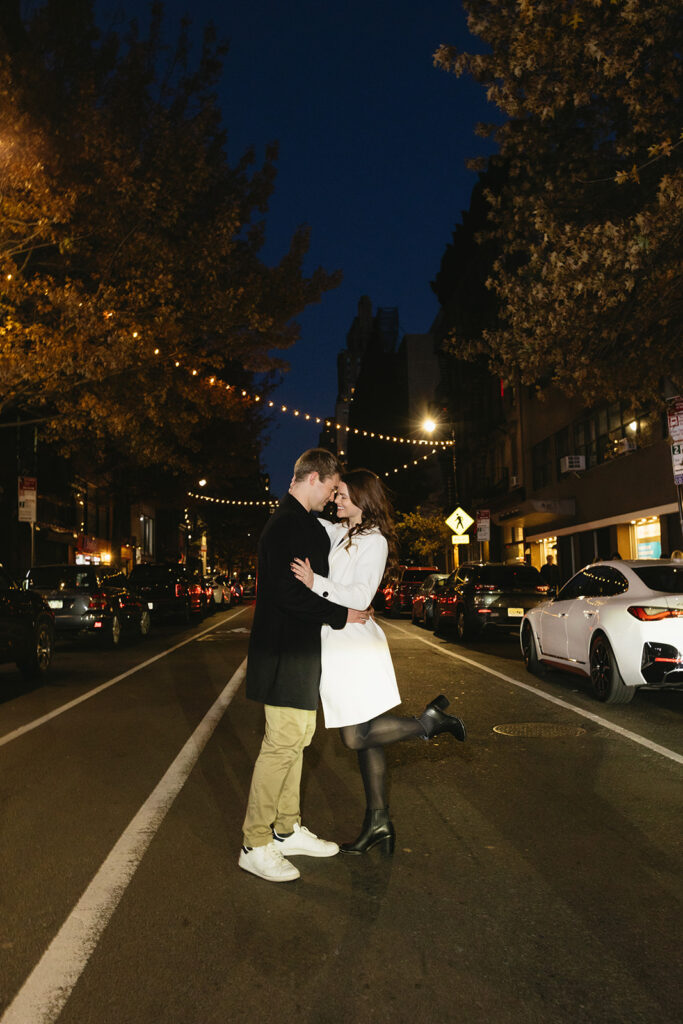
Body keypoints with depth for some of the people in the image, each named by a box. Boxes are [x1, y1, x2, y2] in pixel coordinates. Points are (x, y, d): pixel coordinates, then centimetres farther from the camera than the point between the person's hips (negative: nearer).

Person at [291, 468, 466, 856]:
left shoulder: (374, 540, -10)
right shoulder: (340, 533, 13)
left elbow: (361, 596, -19)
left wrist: (316, 582, -27)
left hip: (354, 641, -8)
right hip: (337, 642, 8)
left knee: (356, 737, -8)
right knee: (363, 738, 12)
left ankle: (429, 721, 7)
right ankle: (379, 822, 21)